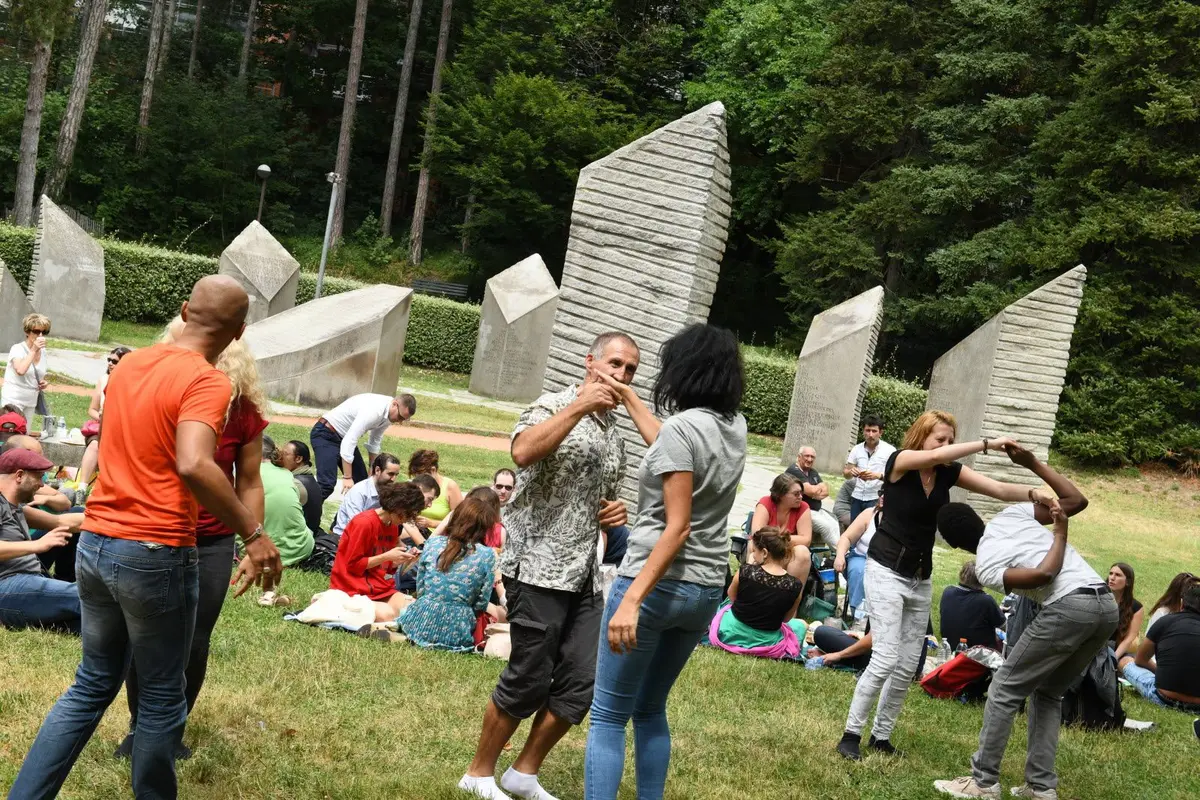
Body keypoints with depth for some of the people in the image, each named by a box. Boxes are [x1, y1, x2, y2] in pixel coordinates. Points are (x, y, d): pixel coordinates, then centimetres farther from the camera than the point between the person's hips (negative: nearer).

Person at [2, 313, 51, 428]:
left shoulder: (43, 351, 6)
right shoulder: (17, 349, -12)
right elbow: (20, 370, -31)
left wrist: (43, 382, 3)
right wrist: (33, 350, -25)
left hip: (31, 403, 6)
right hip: (13, 401, -6)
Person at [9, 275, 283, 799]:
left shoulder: (129, 364, 11)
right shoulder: (207, 382, -14)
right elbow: (193, 465, -29)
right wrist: (254, 534, -25)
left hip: (95, 543, 7)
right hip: (155, 554, -7)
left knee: (93, 686, 18)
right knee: (162, 698, 9)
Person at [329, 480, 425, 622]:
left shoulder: (393, 525, 11)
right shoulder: (364, 523, -16)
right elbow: (353, 564, -14)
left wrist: (404, 559, -1)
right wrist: (387, 556, -17)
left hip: (381, 587, 9)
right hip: (354, 590, -9)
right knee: (387, 615, -33)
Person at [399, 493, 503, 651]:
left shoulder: (433, 542, 1)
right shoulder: (487, 555, -8)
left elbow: (420, 590, 8)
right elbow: (481, 604, -2)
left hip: (423, 620, 4)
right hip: (456, 629, -4)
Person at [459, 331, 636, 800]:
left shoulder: (616, 435, 17)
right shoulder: (554, 405, -5)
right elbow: (522, 452, -27)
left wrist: (615, 512, 8)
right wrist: (580, 407, -26)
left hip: (585, 577, 7)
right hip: (539, 568, -7)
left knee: (582, 682, 4)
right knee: (529, 679, -2)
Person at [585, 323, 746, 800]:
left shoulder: (683, 425, -17)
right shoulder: (734, 425, 6)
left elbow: (677, 528, -22)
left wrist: (632, 599, -26)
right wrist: (627, 398, 34)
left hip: (659, 582, -8)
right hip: (707, 589, 8)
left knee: (607, 717, -1)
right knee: (650, 709, 21)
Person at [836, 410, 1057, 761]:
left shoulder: (949, 473, 0)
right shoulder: (900, 461, -14)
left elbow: (999, 489, -7)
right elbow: (937, 456, -35)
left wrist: (1034, 493, -26)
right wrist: (987, 444, -36)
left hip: (921, 578, 6)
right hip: (887, 571, -6)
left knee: (908, 666, 6)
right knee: (886, 659, -14)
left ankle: (881, 736, 18)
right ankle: (850, 735, -3)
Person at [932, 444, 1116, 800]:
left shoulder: (984, 567, 3)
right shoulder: (1012, 514, 18)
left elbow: (1043, 575, -11)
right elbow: (1077, 499, 20)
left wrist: (1060, 532, 3)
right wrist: (1032, 463, 21)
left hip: (1070, 607, -7)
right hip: (1107, 604, 7)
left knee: (1005, 688, 7)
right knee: (1048, 692, 21)